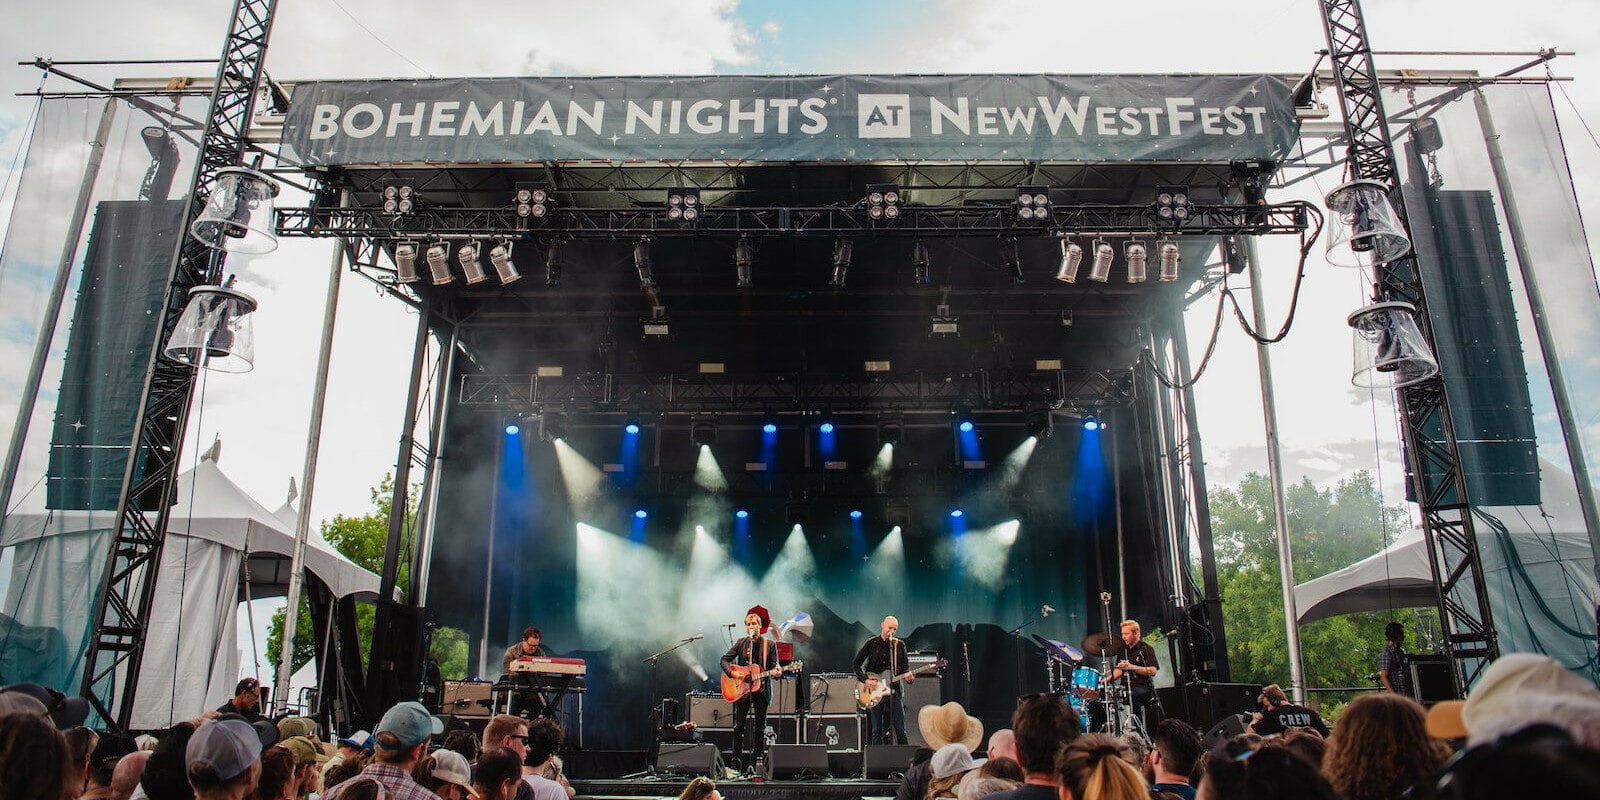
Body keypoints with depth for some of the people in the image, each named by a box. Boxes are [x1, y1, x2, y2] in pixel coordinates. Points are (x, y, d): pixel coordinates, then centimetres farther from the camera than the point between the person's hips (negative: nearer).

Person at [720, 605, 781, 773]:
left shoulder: (769, 644, 1)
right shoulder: (741, 643, 6)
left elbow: (773, 666, 1)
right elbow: (725, 659, 5)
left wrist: (775, 671, -22)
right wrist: (732, 673, -12)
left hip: (761, 689, -1)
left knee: (760, 728, 1)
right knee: (739, 726, 0)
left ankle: (757, 762, 8)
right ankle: (737, 761, 11)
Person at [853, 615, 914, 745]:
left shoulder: (899, 645, 7)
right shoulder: (871, 643, 1)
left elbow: (905, 666, 7)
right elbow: (855, 664, 2)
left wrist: (908, 676, -16)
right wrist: (866, 680, -11)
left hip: (894, 690, 1)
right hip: (875, 691, -1)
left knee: (901, 730, 0)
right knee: (876, 731, 3)